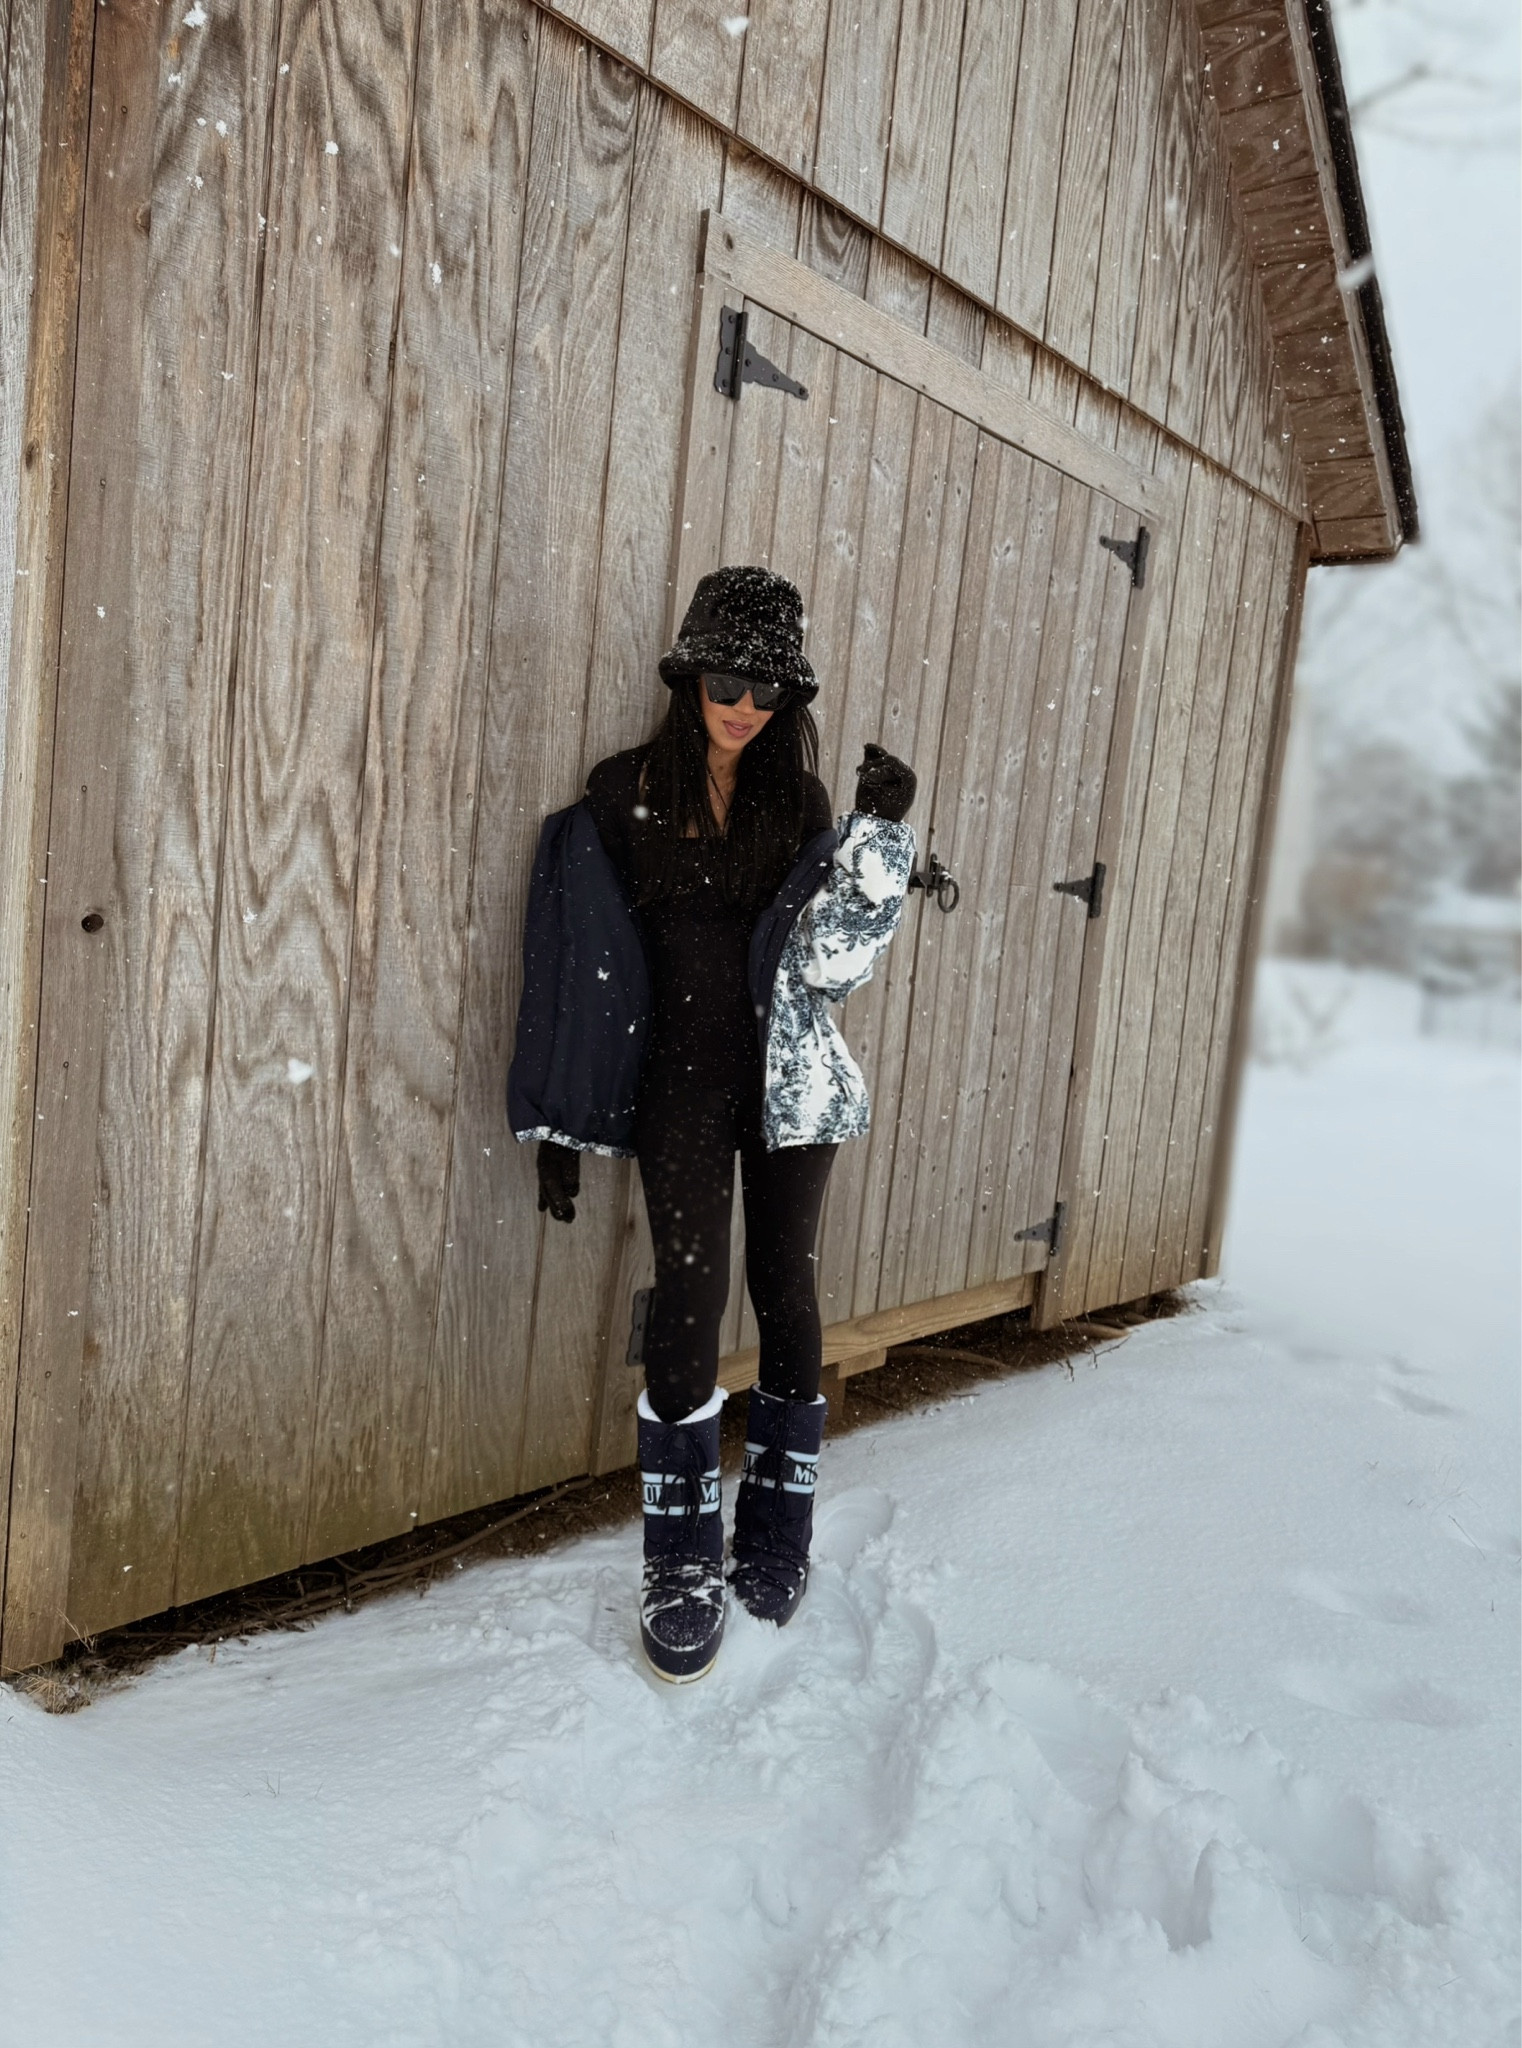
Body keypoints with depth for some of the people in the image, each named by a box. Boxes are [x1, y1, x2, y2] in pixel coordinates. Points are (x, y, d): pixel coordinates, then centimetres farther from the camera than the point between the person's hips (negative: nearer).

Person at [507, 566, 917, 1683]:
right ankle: (683, 1568, 8)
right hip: (682, 1074, -2)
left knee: (787, 1292, 6)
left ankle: (778, 1536, 25)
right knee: (693, 1295, -7)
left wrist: (878, 833, -10)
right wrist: (563, 1127, -1)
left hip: (790, 1076, 2)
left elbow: (831, 958, 2)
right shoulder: (627, 793, 1)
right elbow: (584, 963, 0)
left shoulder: (799, 800, 7)